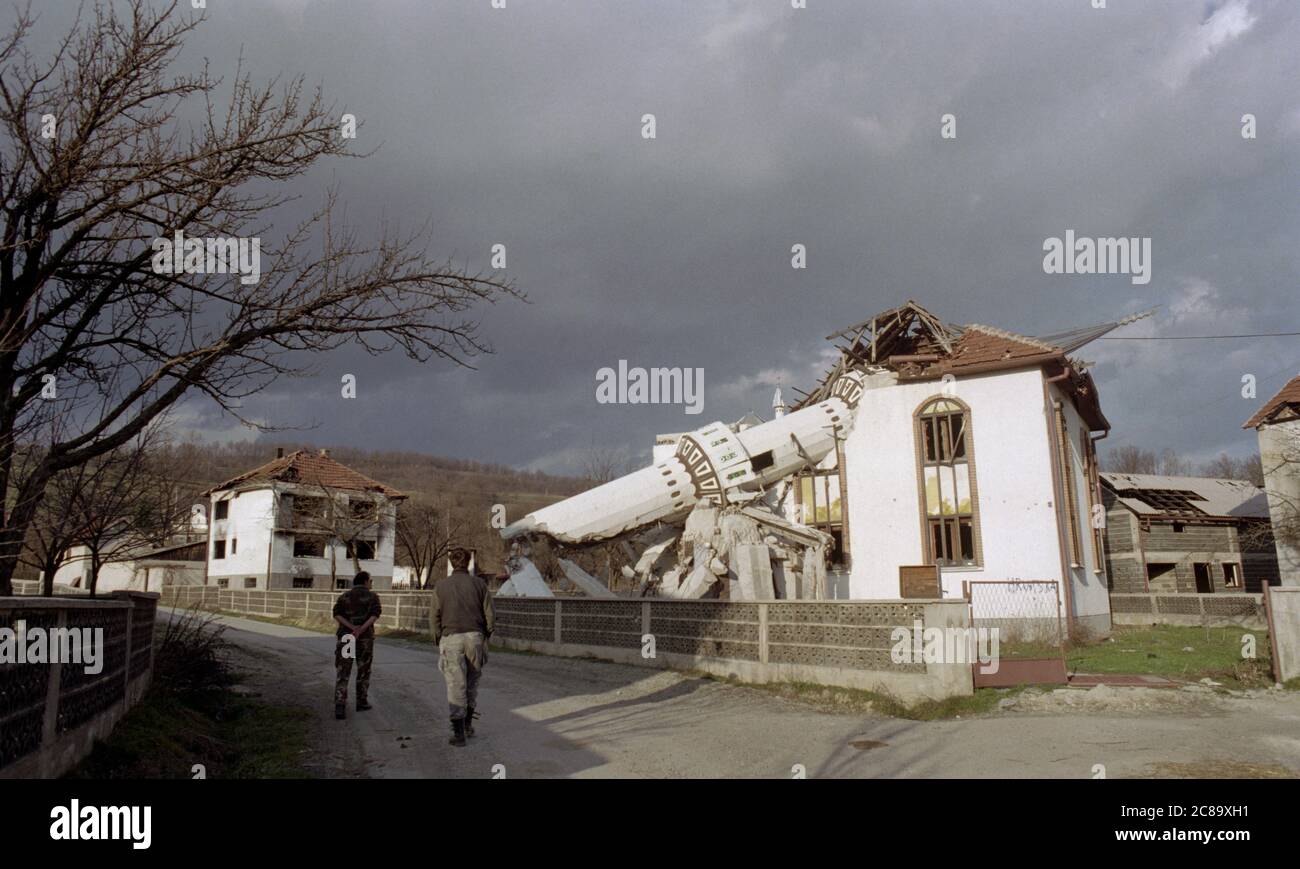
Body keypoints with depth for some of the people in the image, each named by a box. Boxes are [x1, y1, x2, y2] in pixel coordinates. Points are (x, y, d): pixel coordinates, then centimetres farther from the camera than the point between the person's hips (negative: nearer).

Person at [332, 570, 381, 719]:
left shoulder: (344, 596, 10)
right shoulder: (372, 596, 4)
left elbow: (336, 614, -8)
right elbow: (376, 614, -15)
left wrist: (352, 628, -17)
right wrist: (361, 630, -23)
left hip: (345, 637, 1)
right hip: (365, 639, -1)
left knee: (342, 674, 0)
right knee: (363, 670, 17)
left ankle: (340, 706, -16)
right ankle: (361, 702, 27)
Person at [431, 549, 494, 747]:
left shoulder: (441, 586, 1)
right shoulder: (479, 583, 0)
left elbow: (435, 617, 2)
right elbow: (489, 614, -1)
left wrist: (439, 641, 13)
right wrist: (487, 635, 13)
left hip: (451, 639, -1)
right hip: (475, 636, 1)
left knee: (456, 686, 2)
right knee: (472, 683, 18)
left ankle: (458, 734, 2)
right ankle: (468, 725, 26)